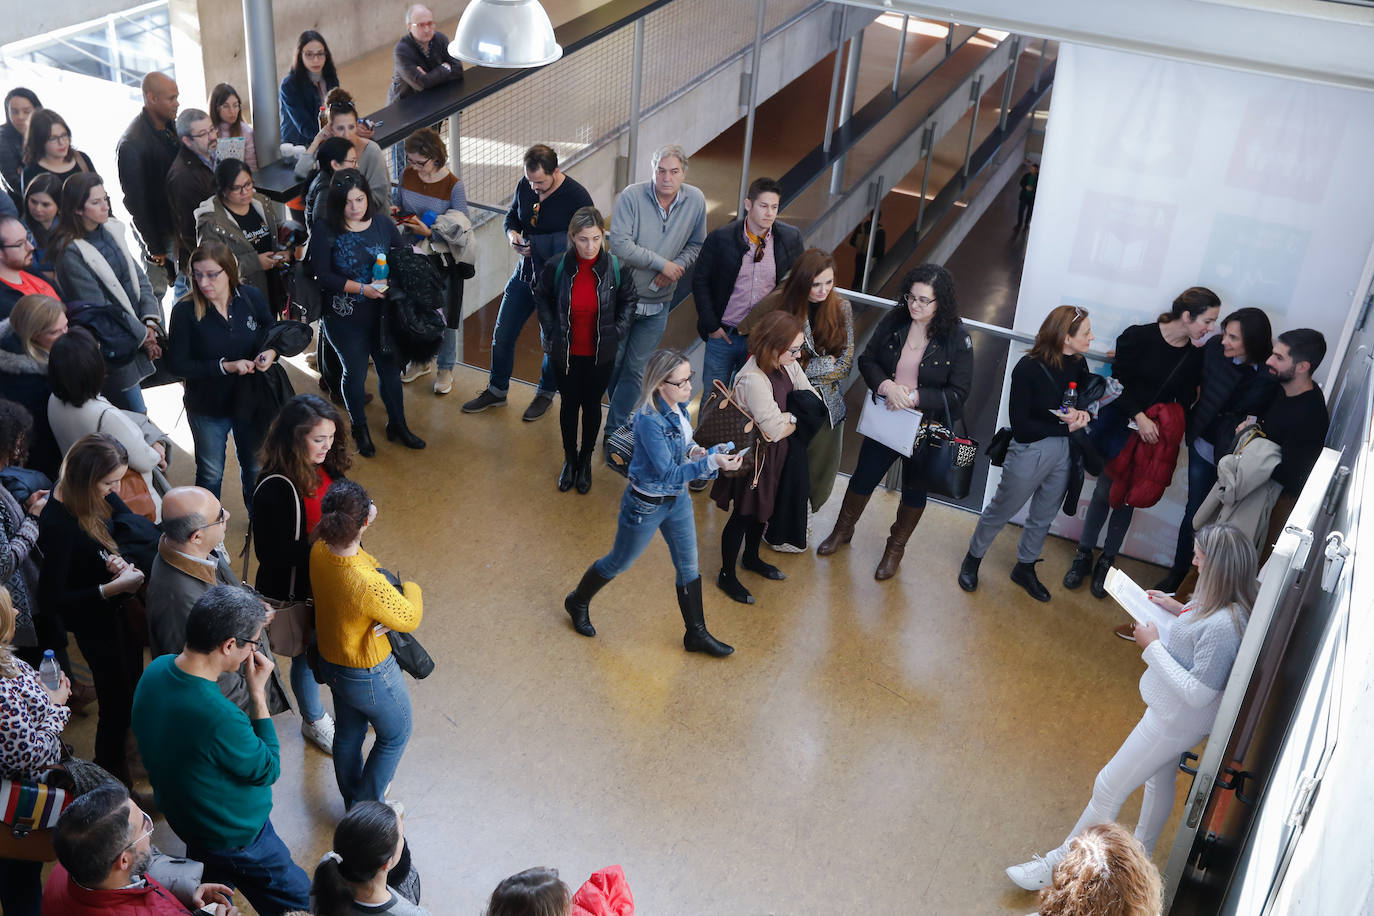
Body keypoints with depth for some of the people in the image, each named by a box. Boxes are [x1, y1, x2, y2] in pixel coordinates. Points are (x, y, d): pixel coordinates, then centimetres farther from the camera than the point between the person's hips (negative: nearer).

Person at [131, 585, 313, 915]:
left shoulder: (156, 669, -16)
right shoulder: (220, 718, -40)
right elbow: (269, 771, -21)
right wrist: (258, 693, -22)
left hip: (178, 813, 8)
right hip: (235, 838, -8)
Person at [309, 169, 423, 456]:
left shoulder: (383, 224, -2)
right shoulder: (325, 230, -11)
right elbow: (323, 276, -14)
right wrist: (361, 288, -22)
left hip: (383, 313, 3)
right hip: (345, 318, -3)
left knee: (390, 368, 12)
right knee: (355, 373, 11)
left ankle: (397, 425, 32)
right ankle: (360, 429, 32)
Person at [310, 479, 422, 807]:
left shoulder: (319, 551, -21)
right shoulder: (368, 586, -41)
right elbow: (409, 619, -22)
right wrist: (411, 589, -3)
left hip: (330, 661, 7)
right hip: (368, 675, -7)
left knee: (348, 732, 30)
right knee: (395, 734, 23)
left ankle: (352, 801, 55)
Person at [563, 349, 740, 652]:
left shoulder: (678, 405, -8)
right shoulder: (649, 420, -33)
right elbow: (668, 473, -32)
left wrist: (691, 449, -8)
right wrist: (711, 463, -40)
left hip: (677, 499, 7)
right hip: (646, 506, -7)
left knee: (689, 566, 16)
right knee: (619, 562, 15)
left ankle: (696, 634, 32)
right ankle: (578, 602, 43)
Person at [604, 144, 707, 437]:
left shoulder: (695, 200, -4)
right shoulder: (632, 196, -15)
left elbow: (697, 245, 7)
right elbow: (620, 244, -22)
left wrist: (678, 267, -13)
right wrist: (662, 263, -19)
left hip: (657, 304, 2)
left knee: (635, 370, 8)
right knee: (612, 362, 8)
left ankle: (615, 431, 19)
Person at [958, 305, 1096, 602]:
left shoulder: (1078, 365, -7)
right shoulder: (1029, 368, -23)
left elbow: (1086, 402, 10)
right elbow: (1021, 428, -22)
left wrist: (1082, 414, -13)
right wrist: (1065, 426, -21)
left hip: (1064, 453, 5)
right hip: (1029, 453, -5)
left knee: (1043, 517, 22)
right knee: (1001, 511, 15)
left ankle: (1025, 568, 43)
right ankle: (972, 559, 38)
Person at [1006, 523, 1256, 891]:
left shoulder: (1223, 625, -38)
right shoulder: (1231, 605, -10)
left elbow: (1197, 693, -33)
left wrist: (1153, 647, -26)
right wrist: (1178, 609, -1)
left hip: (1176, 719, -9)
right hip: (1174, 713, 9)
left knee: (1109, 788, 5)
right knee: (1160, 780, 30)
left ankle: (1059, 864, 23)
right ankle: (1142, 851, 55)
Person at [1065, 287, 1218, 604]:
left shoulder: (1197, 356, -4)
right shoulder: (1139, 336, -14)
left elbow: (1184, 402, 2)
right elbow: (1119, 382, -11)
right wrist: (1139, 417, -22)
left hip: (1154, 434, 2)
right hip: (1119, 424, -2)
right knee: (1104, 491, 4)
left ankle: (1107, 561, 24)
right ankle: (1083, 556, 22)